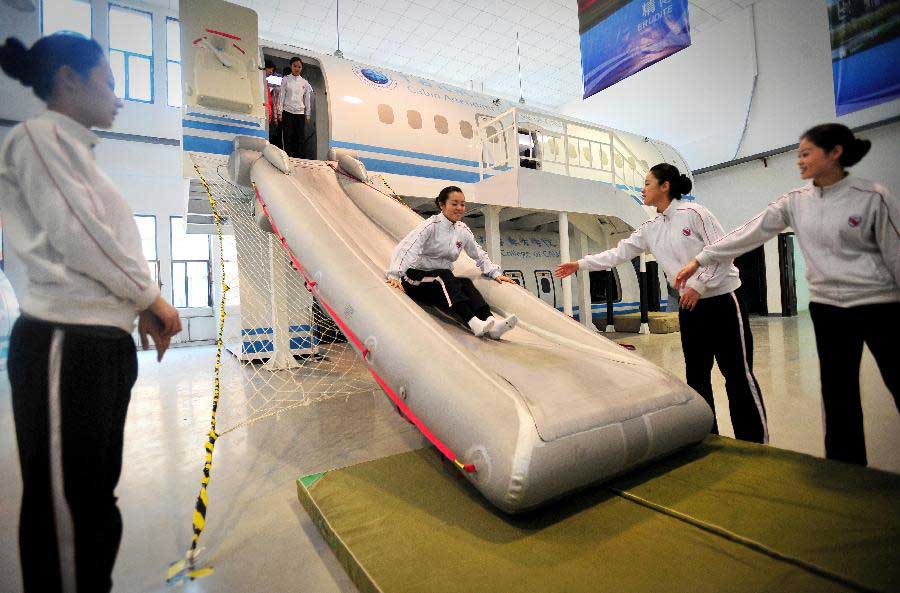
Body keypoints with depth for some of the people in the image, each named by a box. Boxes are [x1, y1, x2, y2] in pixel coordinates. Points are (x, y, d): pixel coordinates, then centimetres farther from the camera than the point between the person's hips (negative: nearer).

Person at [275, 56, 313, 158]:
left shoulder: (304, 82, 11)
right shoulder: (286, 79, 6)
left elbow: (307, 99, 12)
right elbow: (281, 96, 4)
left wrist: (308, 115, 7)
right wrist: (279, 112, -3)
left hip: (300, 113, 2)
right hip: (287, 112, -2)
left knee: (301, 137, -3)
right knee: (288, 137, -5)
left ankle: (298, 158, 2)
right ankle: (288, 158, -3)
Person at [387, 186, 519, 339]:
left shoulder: (463, 230, 7)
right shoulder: (431, 225, -10)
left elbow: (479, 254, 19)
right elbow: (406, 248, -22)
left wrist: (495, 273, 8)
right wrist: (394, 275, -36)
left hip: (443, 283, 5)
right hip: (416, 277, -5)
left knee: (466, 283, -23)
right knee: (444, 275, -33)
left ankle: (490, 322, -41)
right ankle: (474, 324, -49)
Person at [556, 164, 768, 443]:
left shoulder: (694, 213, -10)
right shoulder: (650, 229, 8)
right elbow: (619, 252, 8)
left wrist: (699, 285, -19)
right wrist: (580, 264, 5)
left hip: (723, 301, -6)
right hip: (690, 307, 6)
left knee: (739, 375, -1)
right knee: (696, 376, 10)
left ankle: (757, 444, 11)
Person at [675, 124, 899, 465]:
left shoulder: (872, 198, -7)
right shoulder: (796, 202, 4)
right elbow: (749, 234, 1)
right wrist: (699, 260, -2)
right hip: (827, 308, 4)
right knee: (838, 394, 9)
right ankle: (845, 464, 22)